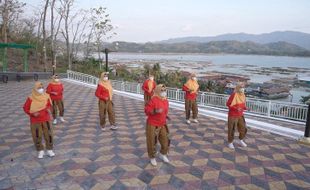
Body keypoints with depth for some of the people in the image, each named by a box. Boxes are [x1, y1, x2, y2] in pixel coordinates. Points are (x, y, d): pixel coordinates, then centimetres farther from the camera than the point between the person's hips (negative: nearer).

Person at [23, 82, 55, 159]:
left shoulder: (46, 96, -4)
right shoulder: (31, 98, -12)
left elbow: (49, 105, 11)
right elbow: (25, 108, -4)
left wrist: (49, 109, -11)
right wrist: (33, 113, -18)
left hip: (46, 119, 2)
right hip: (35, 121, -2)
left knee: (49, 135, 4)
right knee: (37, 136, 4)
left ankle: (49, 150, 20)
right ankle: (40, 151, 23)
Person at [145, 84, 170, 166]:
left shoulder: (165, 100, 4)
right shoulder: (153, 100, -19)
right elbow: (147, 111, -21)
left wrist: (165, 116, 9)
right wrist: (155, 111, -34)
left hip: (162, 125, 7)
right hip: (152, 125, -6)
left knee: (165, 140, 12)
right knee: (152, 142, 5)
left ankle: (163, 154, 38)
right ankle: (152, 158, 27)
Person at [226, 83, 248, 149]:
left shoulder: (243, 95, 2)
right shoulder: (234, 94, -19)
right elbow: (228, 104, -15)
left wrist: (245, 108, -6)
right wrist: (236, 108, -26)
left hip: (240, 115, 7)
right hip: (233, 115, -6)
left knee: (243, 129, 12)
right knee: (232, 129, 5)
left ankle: (240, 140, 36)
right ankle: (230, 143, 25)